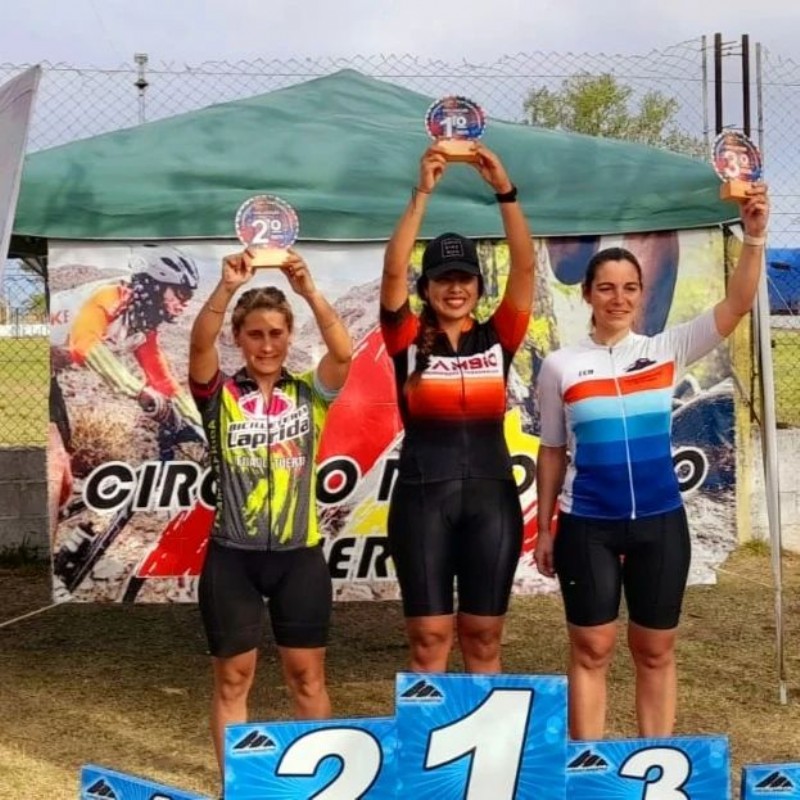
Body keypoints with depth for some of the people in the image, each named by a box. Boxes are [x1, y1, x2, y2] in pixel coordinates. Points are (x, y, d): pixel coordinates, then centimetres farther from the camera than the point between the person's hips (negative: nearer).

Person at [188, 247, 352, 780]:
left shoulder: (309, 393, 3)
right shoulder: (220, 395, 0)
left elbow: (343, 352, -16)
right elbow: (200, 345, -19)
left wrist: (310, 291, -30)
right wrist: (227, 287, -35)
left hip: (299, 555, 1)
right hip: (232, 556, -1)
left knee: (307, 675, 10)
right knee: (233, 676, 8)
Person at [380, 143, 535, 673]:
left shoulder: (497, 339, 5)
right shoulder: (409, 340, 1)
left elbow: (525, 266, -6)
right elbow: (394, 270, -13)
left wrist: (505, 189, -16)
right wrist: (422, 193, -19)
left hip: (491, 497, 2)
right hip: (423, 497, -1)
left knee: (484, 639, 8)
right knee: (429, 638, 2)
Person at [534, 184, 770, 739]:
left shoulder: (668, 351, 0)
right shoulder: (560, 366, 1)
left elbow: (737, 305, -11)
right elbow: (552, 451, 7)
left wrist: (754, 237, -24)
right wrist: (544, 528, 7)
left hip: (661, 522, 1)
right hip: (588, 525, -1)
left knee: (656, 651, 10)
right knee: (592, 650, 5)